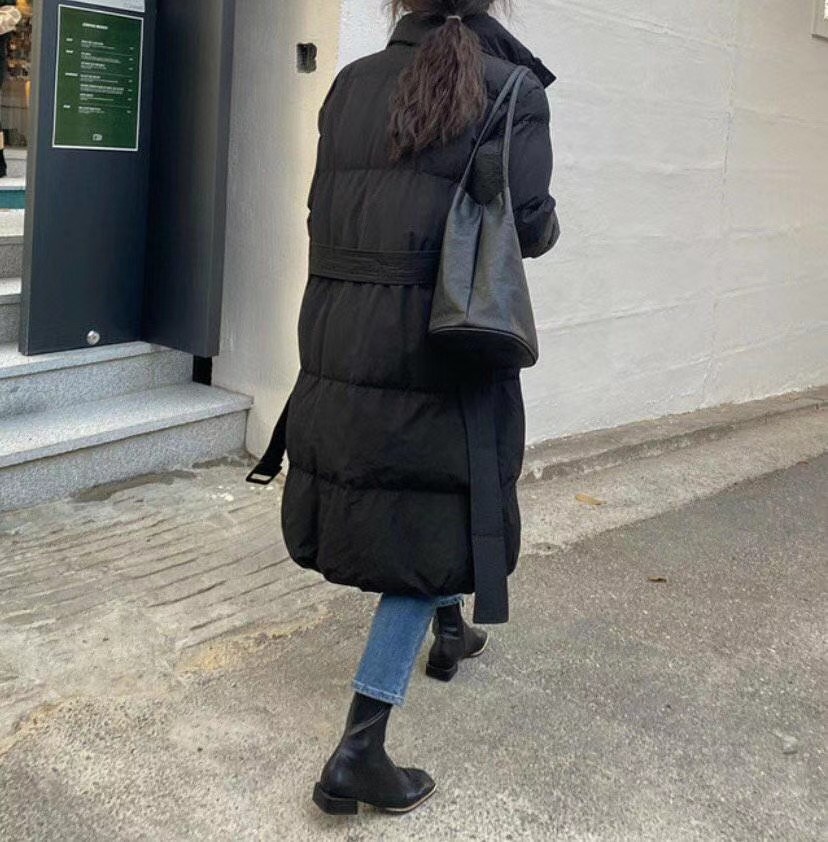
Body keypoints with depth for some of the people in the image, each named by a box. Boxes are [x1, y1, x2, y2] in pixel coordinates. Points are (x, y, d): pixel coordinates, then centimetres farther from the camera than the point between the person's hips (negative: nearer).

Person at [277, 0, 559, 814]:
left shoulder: (351, 85, 6)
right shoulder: (508, 90, -6)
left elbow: (327, 207, 4)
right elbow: (525, 225, -12)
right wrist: (545, 225, 10)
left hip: (338, 340, 6)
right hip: (439, 350, -5)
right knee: (431, 532, 5)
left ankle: (449, 631, 51)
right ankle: (357, 752, 4)